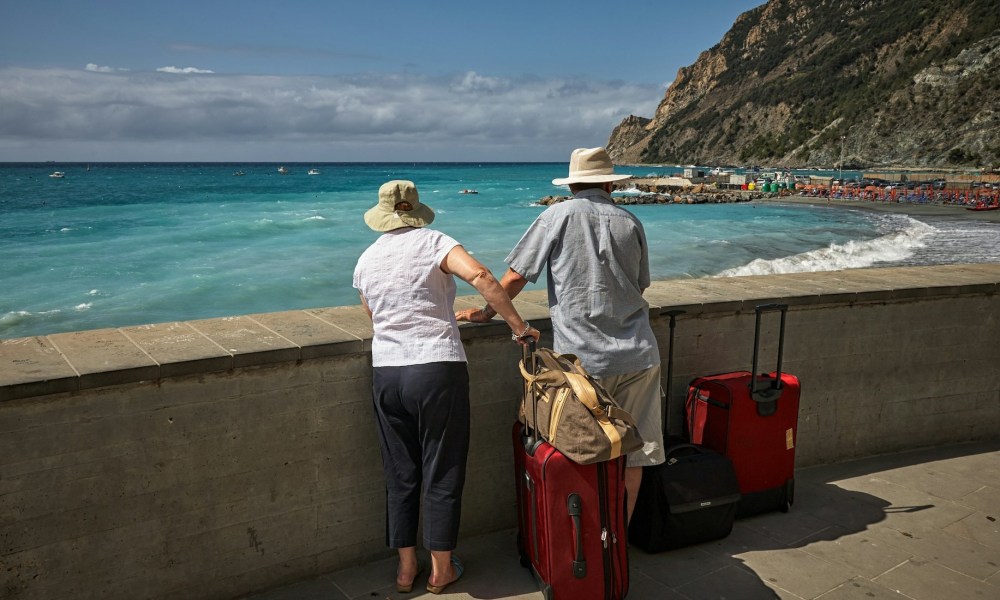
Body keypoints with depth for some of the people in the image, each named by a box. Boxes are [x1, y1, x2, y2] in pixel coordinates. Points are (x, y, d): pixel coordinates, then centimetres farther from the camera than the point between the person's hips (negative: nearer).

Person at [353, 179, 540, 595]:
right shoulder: (432, 242, -4)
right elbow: (479, 276, -21)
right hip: (438, 370, -4)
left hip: (386, 374, 4)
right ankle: (441, 569, 21)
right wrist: (519, 326, -14)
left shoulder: (366, 260, 10)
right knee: (442, 473, 9)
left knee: (400, 475, 15)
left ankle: (406, 568, 27)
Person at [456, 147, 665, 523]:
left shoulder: (559, 215, -2)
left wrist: (485, 313, 12)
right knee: (632, 455, 10)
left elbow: (515, 277, -2)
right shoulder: (630, 223, 9)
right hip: (637, 355, 3)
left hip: (583, 359, -3)